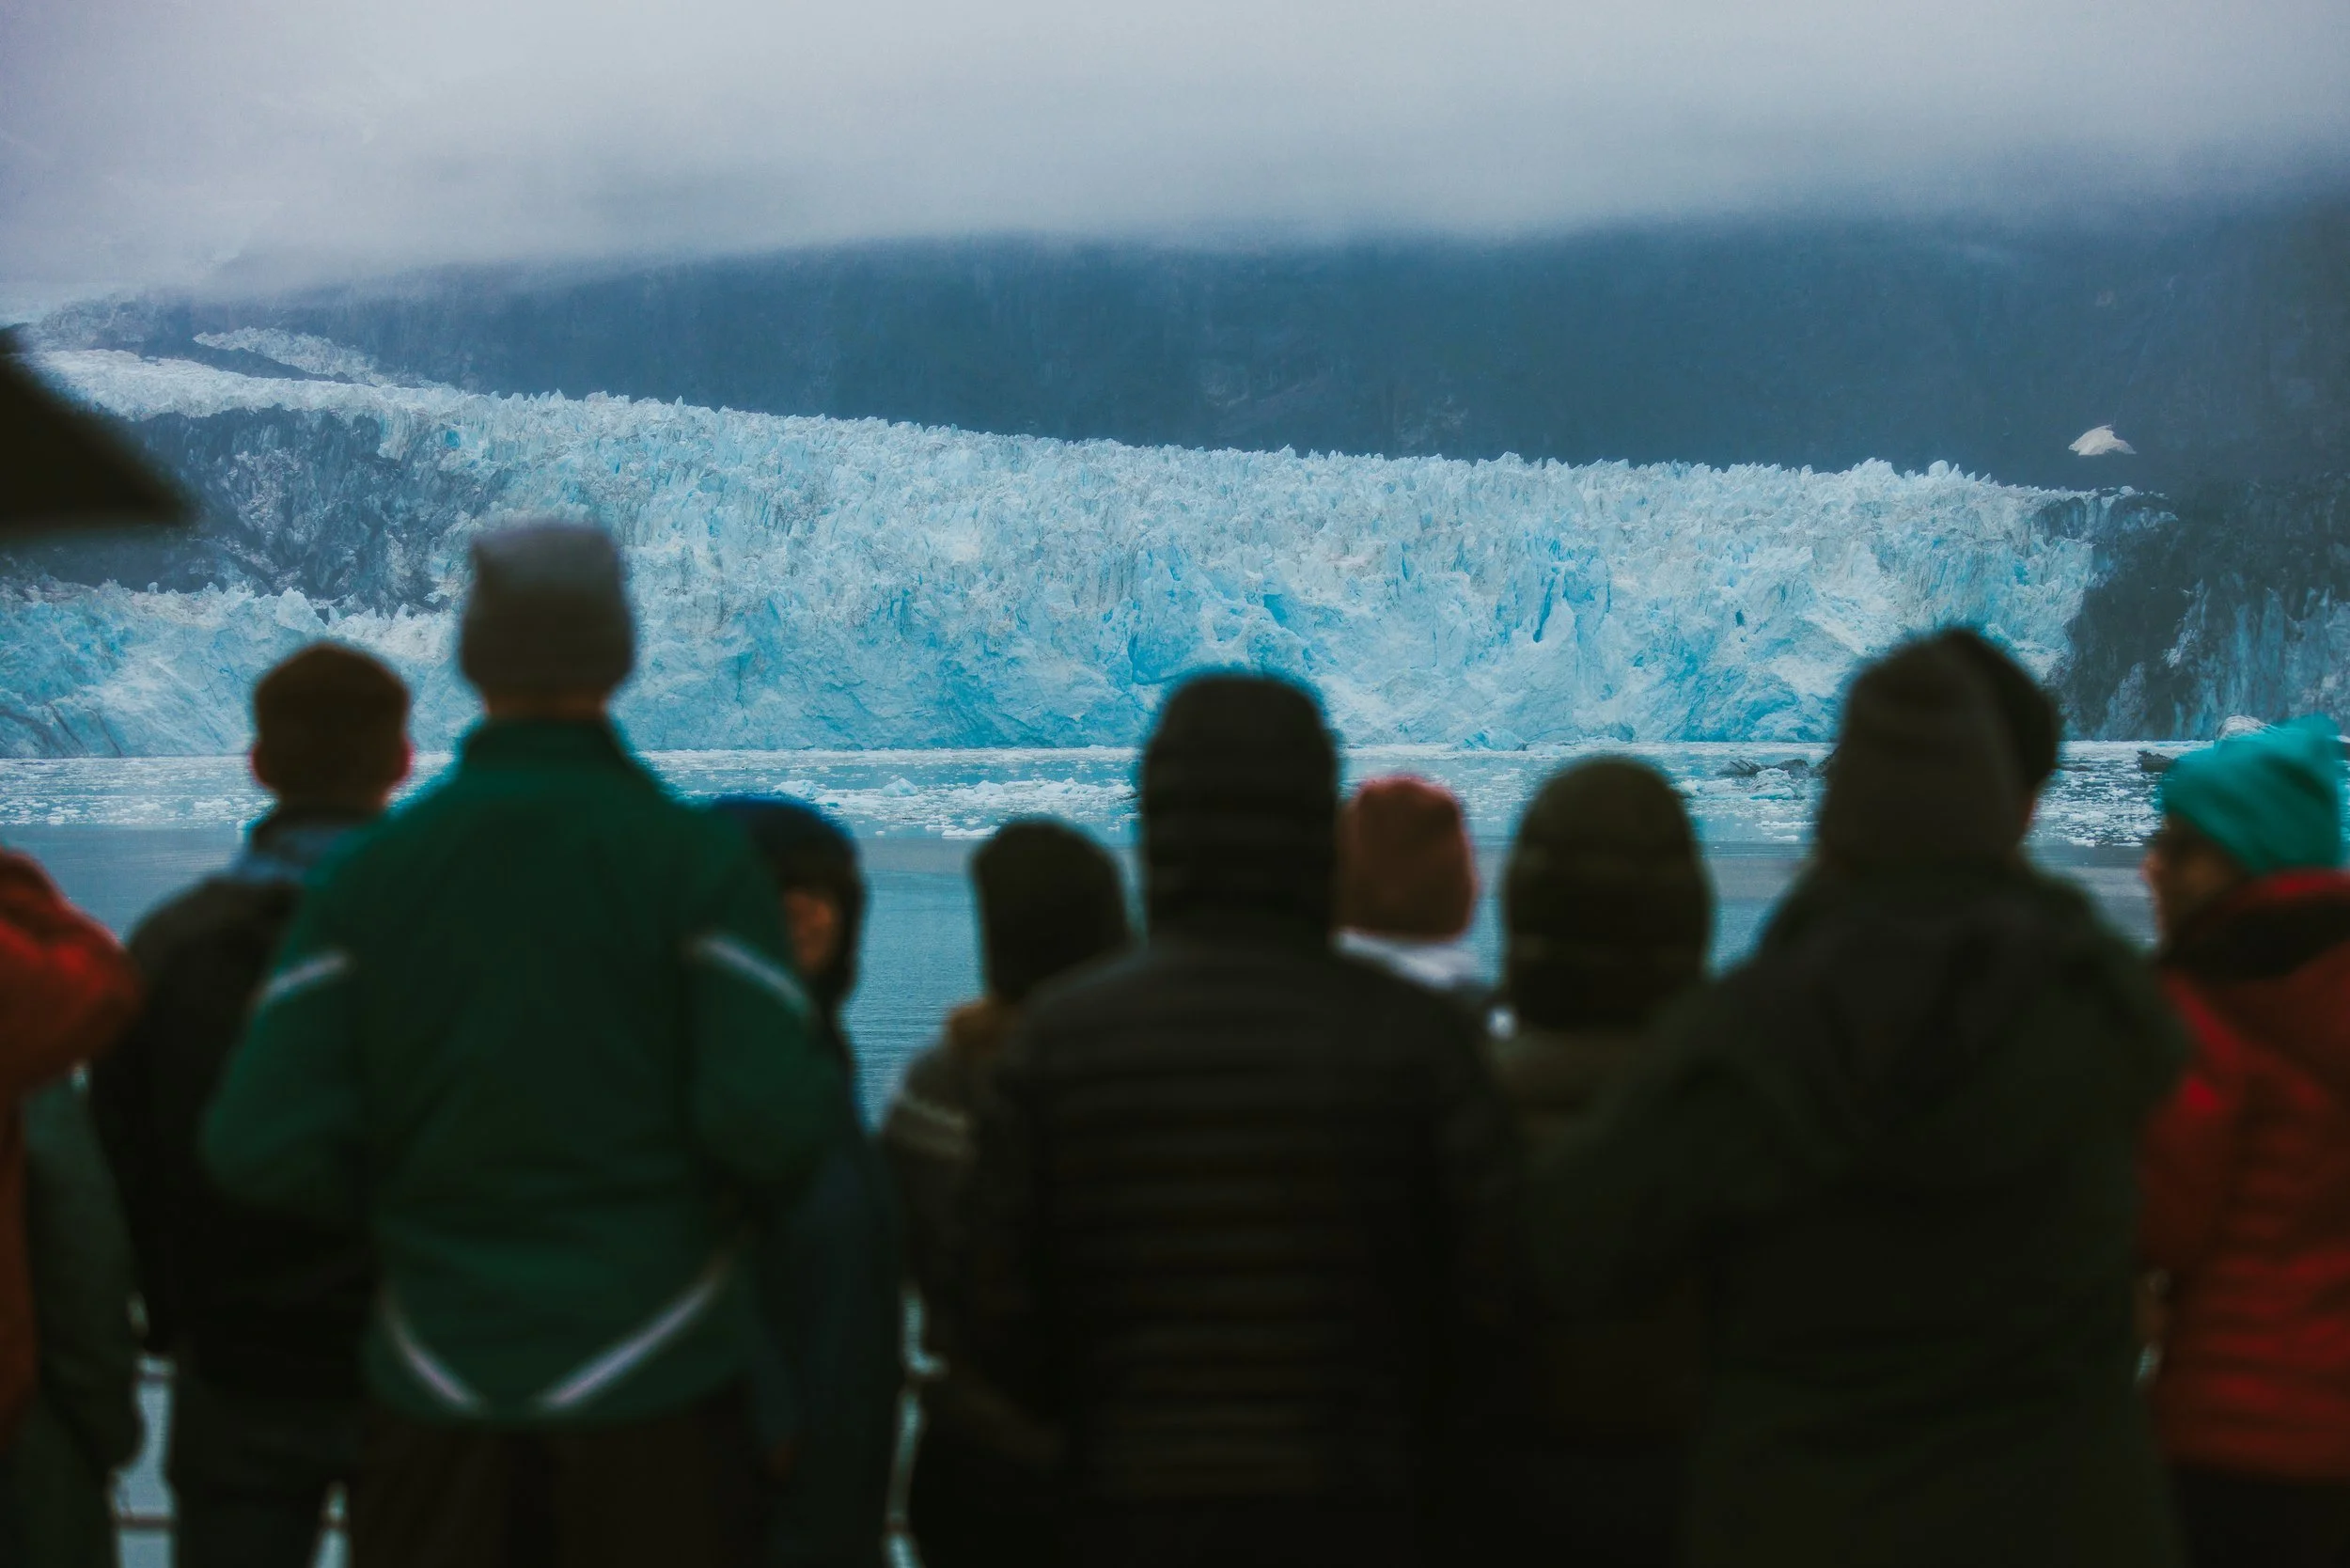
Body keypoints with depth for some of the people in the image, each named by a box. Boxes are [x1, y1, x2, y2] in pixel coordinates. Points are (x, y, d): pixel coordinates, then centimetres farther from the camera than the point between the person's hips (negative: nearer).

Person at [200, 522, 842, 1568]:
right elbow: (769, 1119, -17)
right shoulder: (693, 860, -9)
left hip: (437, 1383, 2)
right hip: (650, 1375, -2)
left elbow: (258, 1148, -7)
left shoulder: (370, 873, -1)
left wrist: (400, 1195, 11)